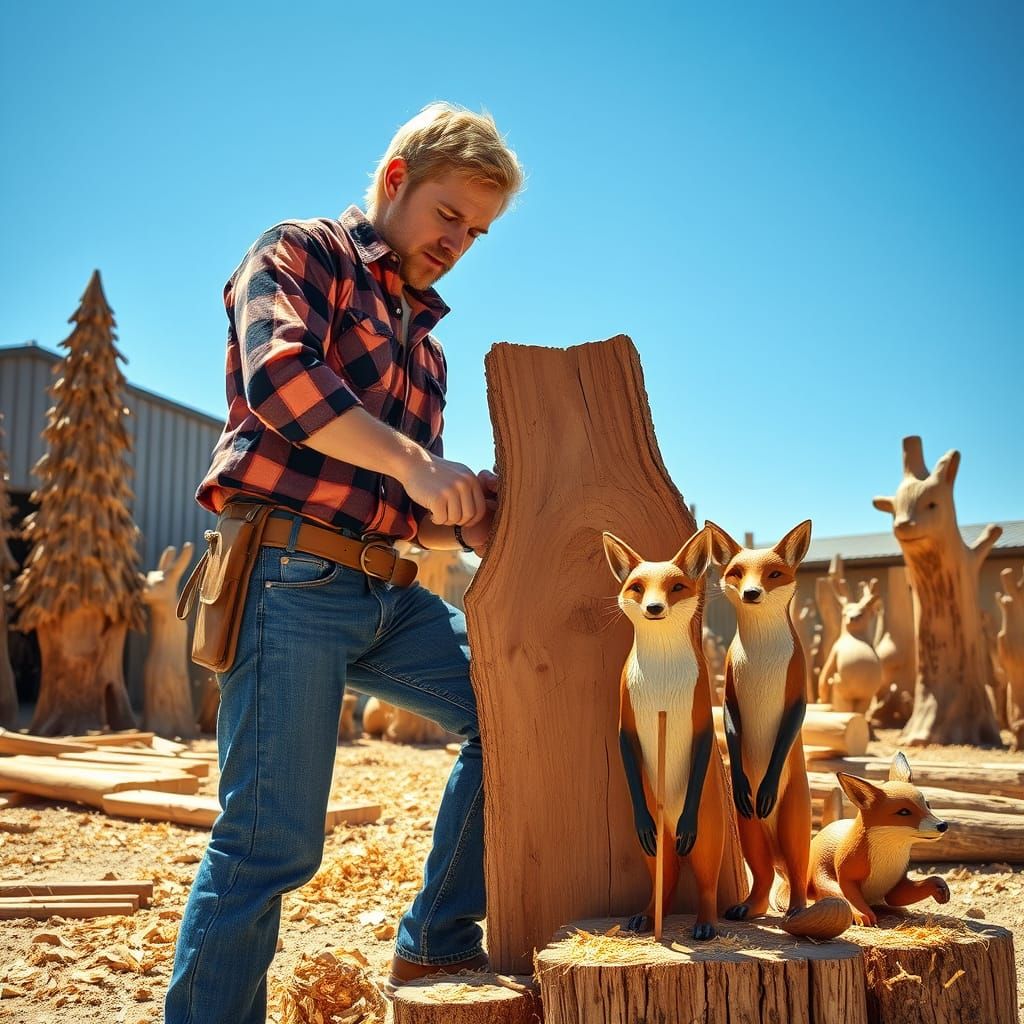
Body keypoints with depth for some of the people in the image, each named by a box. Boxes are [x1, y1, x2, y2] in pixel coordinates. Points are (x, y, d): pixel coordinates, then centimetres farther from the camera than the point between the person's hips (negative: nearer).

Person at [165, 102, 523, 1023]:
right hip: (291, 576, -7)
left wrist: (465, 515, 1)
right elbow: (278, 374, -18)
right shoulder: (298, 253, 4)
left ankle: (438, 942, 9)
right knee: (271, 841, -8)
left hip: (384, 595, 7)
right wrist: (414, 460, -20)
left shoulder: (423, 343, 24)